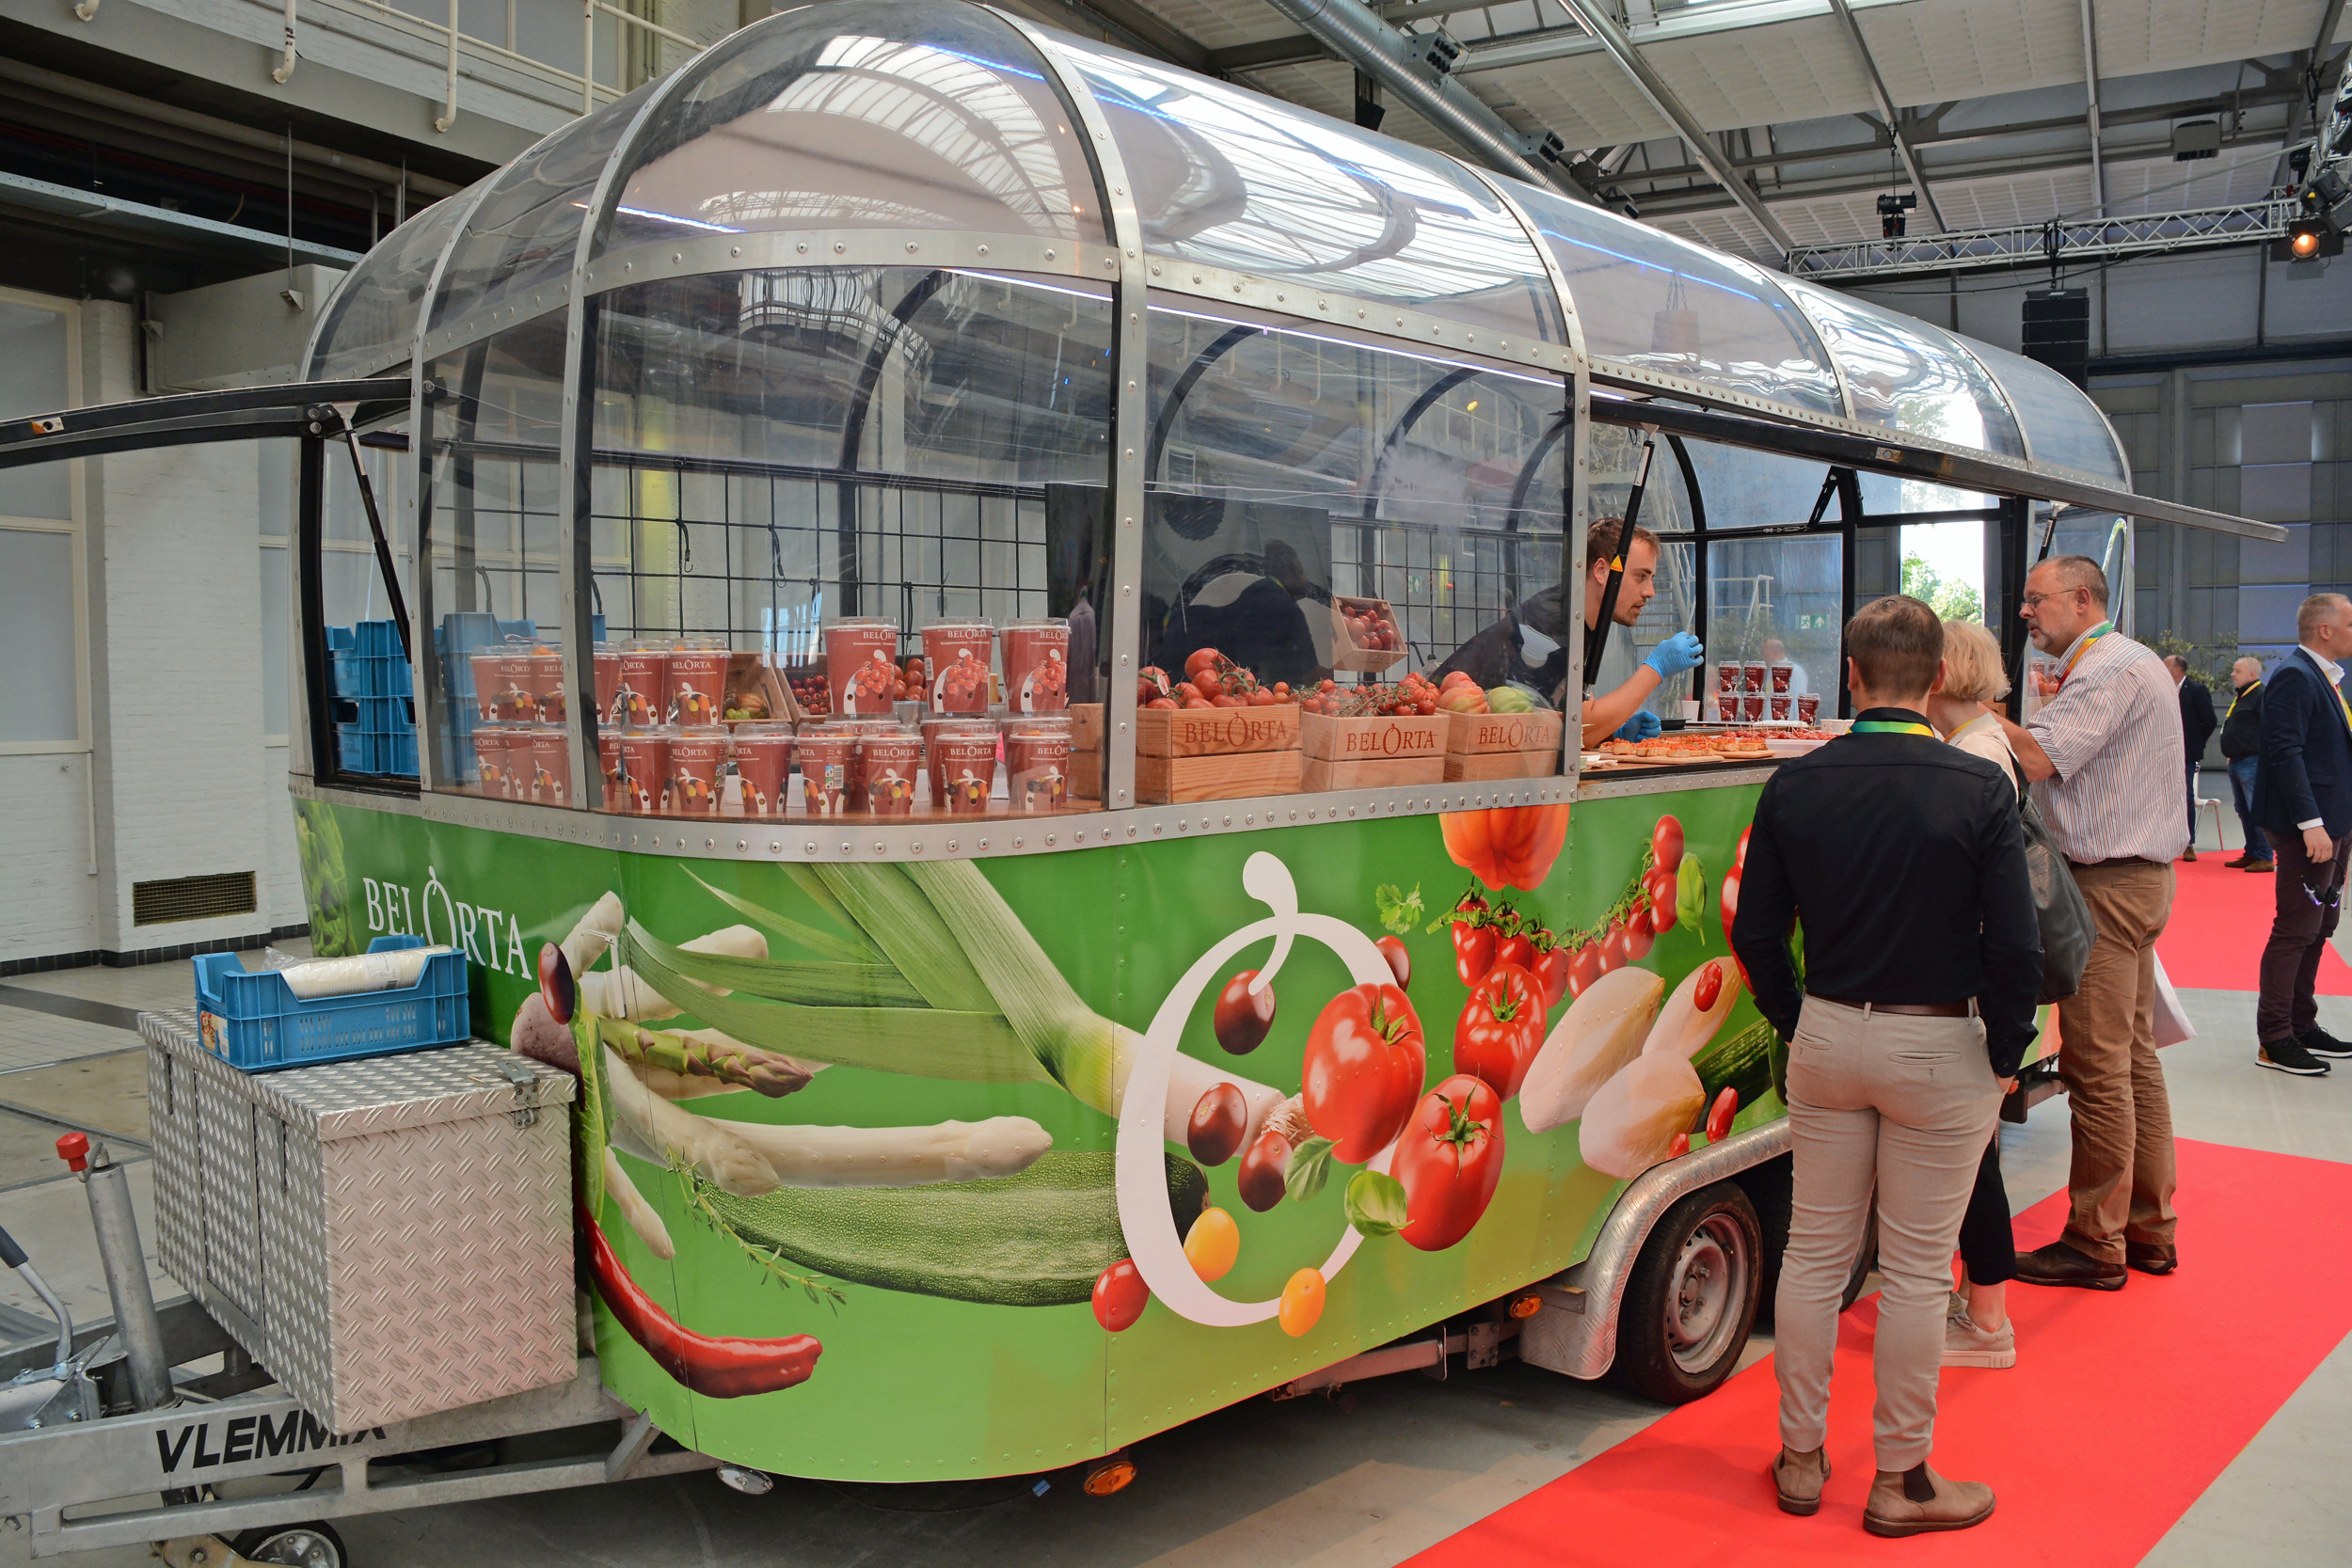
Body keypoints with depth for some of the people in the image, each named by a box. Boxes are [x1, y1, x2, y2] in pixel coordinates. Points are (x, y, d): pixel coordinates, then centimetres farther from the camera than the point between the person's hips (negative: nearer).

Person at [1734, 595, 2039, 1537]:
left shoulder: (1794, 785, -4)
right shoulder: (1979, 790, -13)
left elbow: (1756, 933, 1)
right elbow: (2016, 947, -13)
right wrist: (2006, 1055, 1)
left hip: (1827, 1038, 3)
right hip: (1939, 1049, -3)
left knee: (1813, 1251, 13)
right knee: (1915, 1270, 7)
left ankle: (1801, 1457, 26)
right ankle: (1903, 1483, 20)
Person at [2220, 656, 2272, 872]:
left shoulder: (2261, 695, -12)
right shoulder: (2241, 697, 19)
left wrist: (2262, 761, -22)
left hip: (2252, 763, -10)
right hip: (2237, 763, 10)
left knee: (2257, 811, -10)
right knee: (2243, 811, 13)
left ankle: (2265, 858, -8)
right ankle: (2251, 854, 19)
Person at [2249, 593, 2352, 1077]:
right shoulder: (2294, 676, -14)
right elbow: (2285, 752, -22)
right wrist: (2311, 824, -26)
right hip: (2308, 824, -10)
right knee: (2295, 929, -6)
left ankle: (2302, 1026, 24)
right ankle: (2275, 1040, 0)